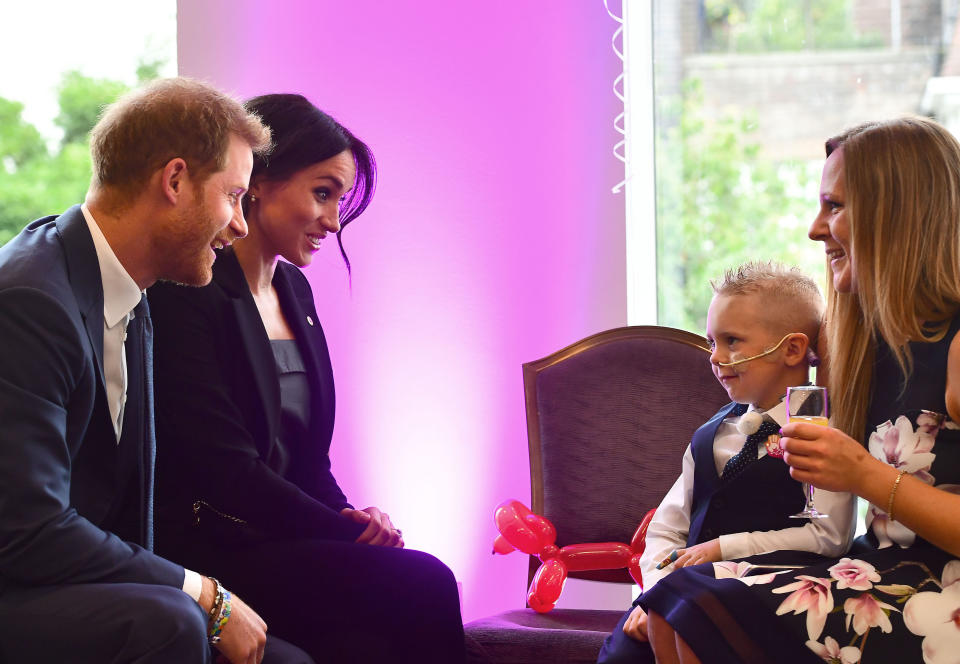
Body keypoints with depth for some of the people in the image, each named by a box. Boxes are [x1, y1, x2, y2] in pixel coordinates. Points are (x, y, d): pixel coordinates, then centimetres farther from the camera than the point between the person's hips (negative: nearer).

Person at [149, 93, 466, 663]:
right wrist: (349, 532, -14)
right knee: (422, 583, -25)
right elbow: (226, 467, -15)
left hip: (283, 543, 7)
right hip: (209, 549, -7)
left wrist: (349, 518, -3)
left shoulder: (293, 290, 18)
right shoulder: (186, 294, -9)